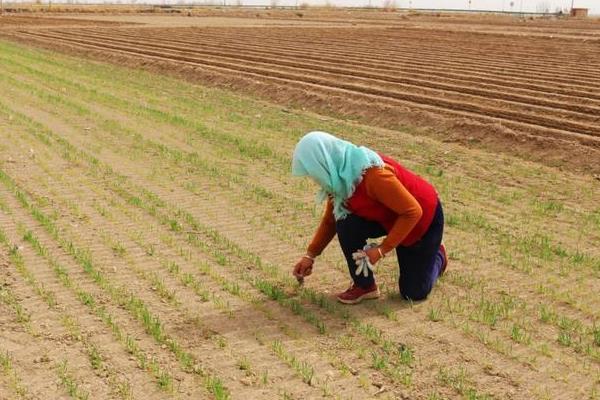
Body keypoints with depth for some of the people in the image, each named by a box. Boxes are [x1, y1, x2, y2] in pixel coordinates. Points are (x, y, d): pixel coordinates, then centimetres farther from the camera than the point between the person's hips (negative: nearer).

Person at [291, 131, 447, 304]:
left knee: (413, 293, 0)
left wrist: (382, 249, -30)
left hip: (424, 217, -6)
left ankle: (437, 255, 30)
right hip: (387, 216, 6)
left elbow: (413, 212, -32)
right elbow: (330, 220, 0)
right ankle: (364, 285, -4)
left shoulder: (374, 175, -39)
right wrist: (310, 255, -3)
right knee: (346, 224, -23)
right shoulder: (339, 178, -14)